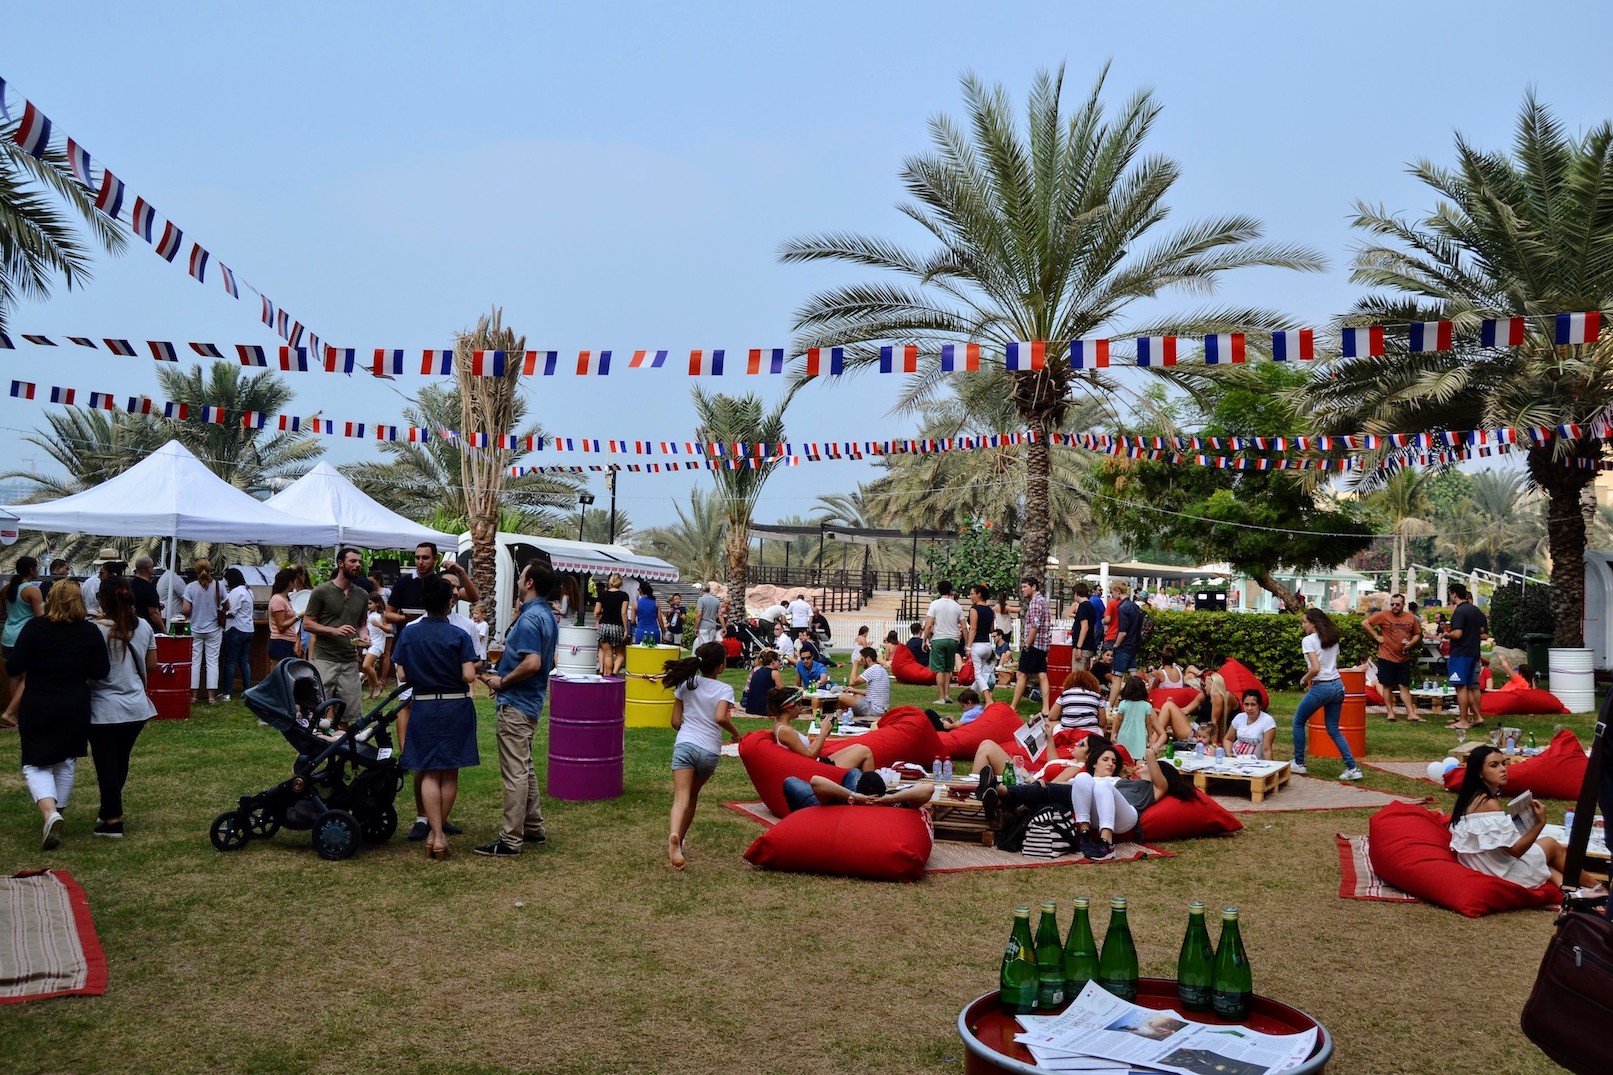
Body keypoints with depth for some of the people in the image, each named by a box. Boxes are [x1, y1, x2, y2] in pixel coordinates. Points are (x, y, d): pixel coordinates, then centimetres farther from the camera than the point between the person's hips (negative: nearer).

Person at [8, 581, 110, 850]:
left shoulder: (34, 627, -10)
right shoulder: (90, 631, -5)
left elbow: (12, 669, -10)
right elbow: (101, 672, -3)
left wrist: (37, 664, 10)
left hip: (37, 708, -2)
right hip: (75, 708, 2)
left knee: (35, 764, 6)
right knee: (66, 762, 18)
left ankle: (50, 814, -17)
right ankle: (56, 814, 27)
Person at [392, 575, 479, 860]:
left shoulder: (408, 633, -3)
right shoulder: (459, 636, -10)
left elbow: (402, 675, 0)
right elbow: (469, 676, -14)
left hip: (423, 707, 1)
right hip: (456, 707, -1)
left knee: (429, 773, 4)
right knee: (450, 773, 11)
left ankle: (435, 836, -3)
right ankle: (439, 830, 19)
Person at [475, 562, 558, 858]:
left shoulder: (529, 618, -20)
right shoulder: (548, 616, 11)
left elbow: (532, 663, -30)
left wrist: (502, 681, -17)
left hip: (516, 703, -10)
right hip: (531, 700, 10)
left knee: (515, 772, -5)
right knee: (525, 768, 19)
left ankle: (511, 840, 0)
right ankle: (534, 829, 26)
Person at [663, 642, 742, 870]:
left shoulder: (685, 684, 11)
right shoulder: (724, 689, 1)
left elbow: (676, 721, 12)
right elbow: (721, 717, -17)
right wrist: (735, 733, 0)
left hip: (684, 744, 1)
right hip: (710, 750, 0)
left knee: (681, 797, -11)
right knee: (693, 795, 22)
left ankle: (674, 835, -38)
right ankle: (679, 840, 28)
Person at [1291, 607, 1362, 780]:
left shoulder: (1309, 640, -11)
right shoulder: (1333, 639, 12)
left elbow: (1315, 668, -20)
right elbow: (1335, 663, 16)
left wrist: (1304, 679, -3)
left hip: (1321, 687, -7)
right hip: (1337, 686, 7)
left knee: (1298, 721, 13)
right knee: (1333, 729, 12)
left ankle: (1299, 764, 16)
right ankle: (1352, 768, 1)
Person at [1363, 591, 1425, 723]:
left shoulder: (1411, 618, 4)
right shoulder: (1384, 615, -6)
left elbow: (1417, 634, 15)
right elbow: (1365, 623, -6)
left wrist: (1411, 643, -5)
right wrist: (1376, 637, -9)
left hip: (1404, 658, 3)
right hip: (1386, 657, -3)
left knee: (1405, 686, 6)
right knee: (1387, 686, 3)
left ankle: (1411, 714, 8)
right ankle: (1390, 713, 10)